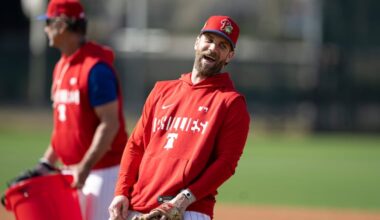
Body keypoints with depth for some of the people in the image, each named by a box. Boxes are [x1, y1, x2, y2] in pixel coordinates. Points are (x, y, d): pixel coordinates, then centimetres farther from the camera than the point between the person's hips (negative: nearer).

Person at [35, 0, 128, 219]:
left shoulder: (96, 67, -16)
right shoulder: (61, 66, 13)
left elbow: (109, 124, -20)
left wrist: (85, 167, -26)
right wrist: (47, 162, 15)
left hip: (103, 170, -9)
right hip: (72, 172, 9)